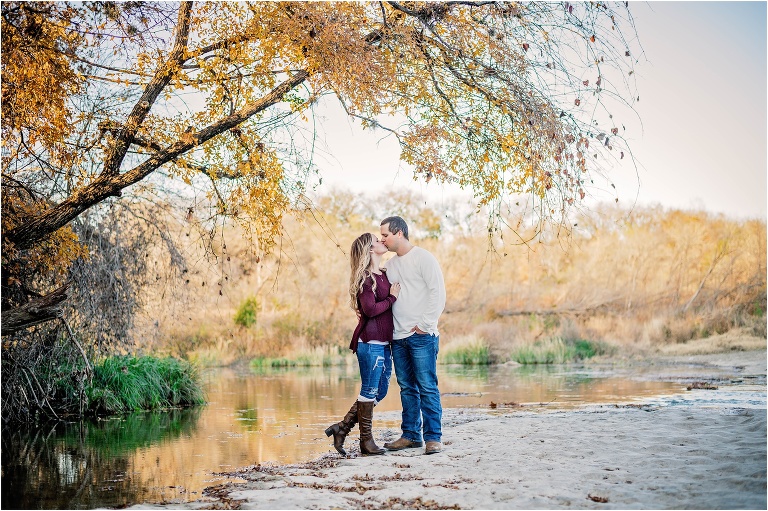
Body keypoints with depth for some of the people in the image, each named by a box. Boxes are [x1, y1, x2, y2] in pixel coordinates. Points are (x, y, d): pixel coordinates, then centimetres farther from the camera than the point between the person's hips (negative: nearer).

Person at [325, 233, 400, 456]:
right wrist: (392, 297, -9)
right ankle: (366, 441, 11)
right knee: (370, 391, 0)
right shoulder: (365, 278, -10)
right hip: (370, 341, -9)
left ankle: (342, 427, 18)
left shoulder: (385, 274, 15)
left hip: (384, 342, 9)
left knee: (380, 391, 12)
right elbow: (370, 309, -18)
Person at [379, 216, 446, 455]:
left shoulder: (423, 258, -4)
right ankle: (410, 434, 18)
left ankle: (433, 437, 0)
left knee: (427, 387, -5)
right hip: (398, 337, 7)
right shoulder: (390, 265, 16)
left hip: (421, 336, -6)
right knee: (407, 388, 10)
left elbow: (438, 293, -9)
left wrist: (425, 324, -13)